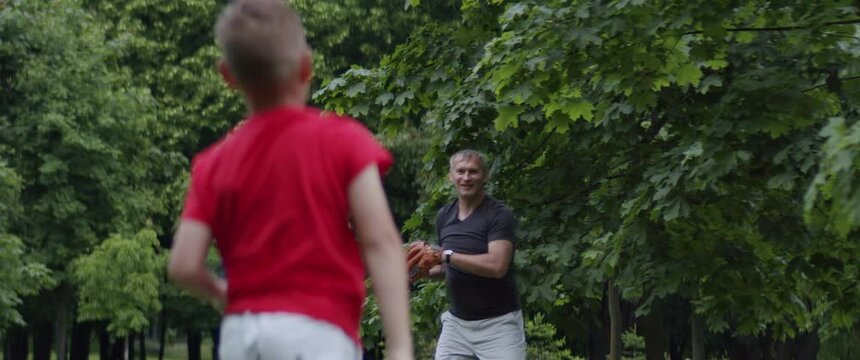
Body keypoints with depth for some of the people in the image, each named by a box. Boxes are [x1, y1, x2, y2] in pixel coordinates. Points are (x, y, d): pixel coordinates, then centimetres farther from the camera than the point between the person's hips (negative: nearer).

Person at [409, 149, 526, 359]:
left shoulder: (499, 215, -11)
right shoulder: (444, 216, 9)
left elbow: (497, 266, -25)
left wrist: (443, 255, -23)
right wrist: (428, 272, 0)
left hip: (497, 324, -6)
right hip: (456, 322, 6)